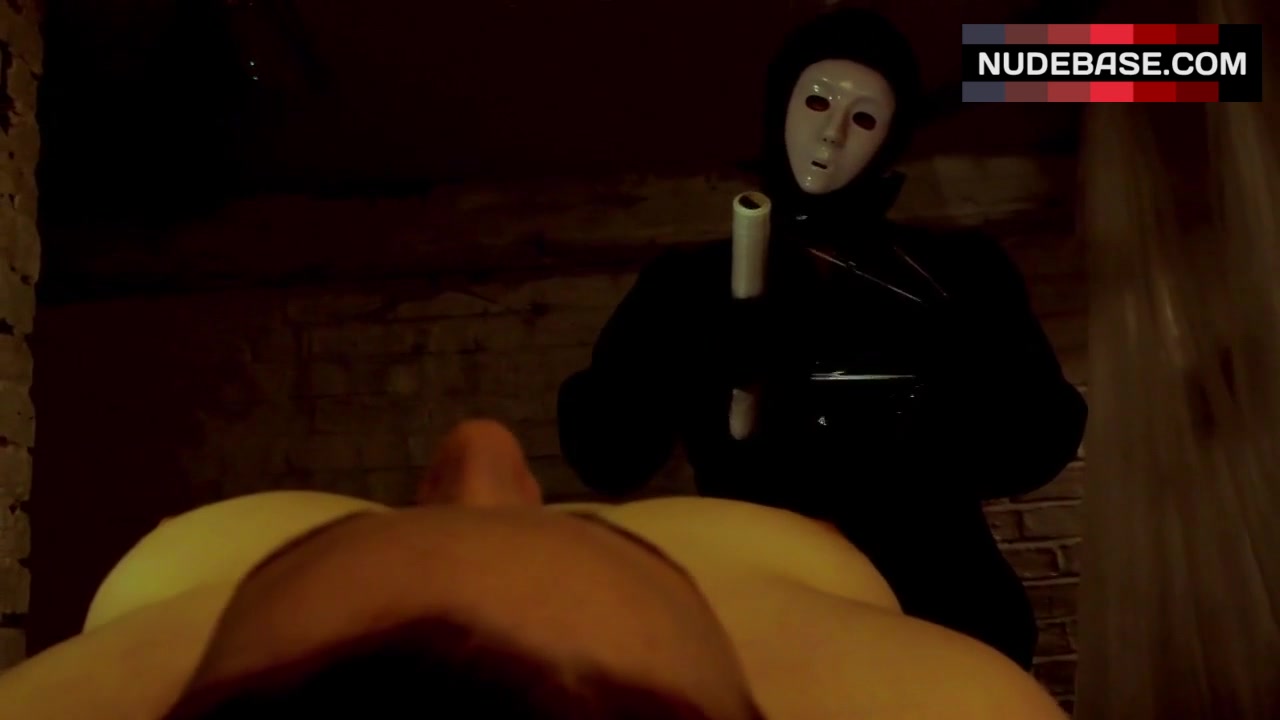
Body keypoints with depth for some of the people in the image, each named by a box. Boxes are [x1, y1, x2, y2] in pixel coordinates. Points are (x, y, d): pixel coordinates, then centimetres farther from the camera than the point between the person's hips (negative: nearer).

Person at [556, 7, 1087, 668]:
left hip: (935, 618, 1)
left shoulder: (958, 272, 12)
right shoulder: (690, 284, 11)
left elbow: (1037, 443, 2)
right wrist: (715, 361, -15)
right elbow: (602, 455, 0)